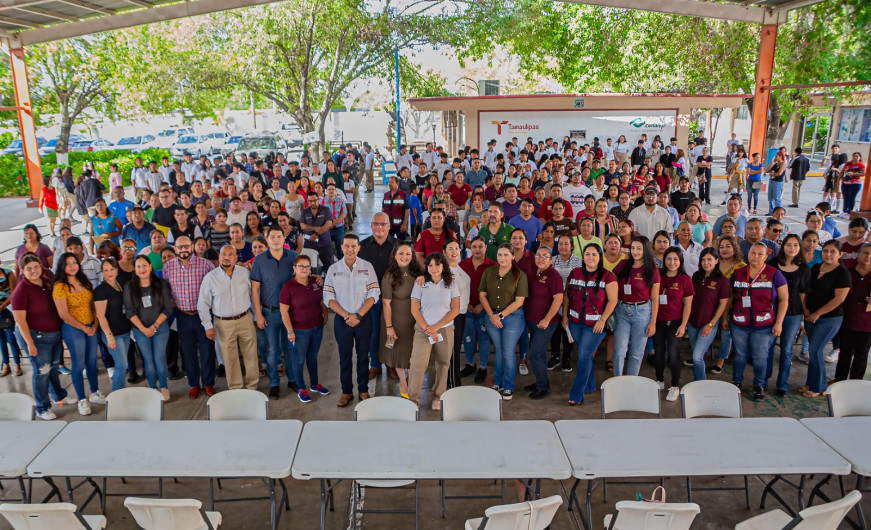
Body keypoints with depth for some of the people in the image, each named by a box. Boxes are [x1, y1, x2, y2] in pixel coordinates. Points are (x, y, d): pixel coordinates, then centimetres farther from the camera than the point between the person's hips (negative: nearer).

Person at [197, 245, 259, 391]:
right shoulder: (210, 277, -4)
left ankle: (252, 386, 24)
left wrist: (256, 318, 9)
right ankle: (235, 387, 25)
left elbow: (253, 296, 9)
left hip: (245, 319, 1)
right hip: (224, 324, -1)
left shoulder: (245, 272, 0)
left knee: (251, 355, 8)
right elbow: (203, 304, 1)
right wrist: (208, 326, -2)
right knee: (230, 358, 8)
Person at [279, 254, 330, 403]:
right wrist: (290, 331, -14)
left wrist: (325, 315, 7)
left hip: (317, 327, 5)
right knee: (299, 360, 10)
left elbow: (322, 300, 15)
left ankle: (314, 384, 37)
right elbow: (284, 311, -14)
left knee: (313, 357, 21)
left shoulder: (315, 282, -2)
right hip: (300, 331, -5)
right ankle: (301, 389, 26)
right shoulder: (288, 287, -16)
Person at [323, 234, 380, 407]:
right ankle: (346, 391, 21)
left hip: (363, 319, 0)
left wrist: (358, 315, -13)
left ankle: (363, 390, 22)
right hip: (342, 319, 1)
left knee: (363, 355, 8)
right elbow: (329, 297, -2)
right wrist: (346, 315, -13)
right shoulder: (333, 269, 1)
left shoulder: (367, 267, -1)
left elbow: (373, 294, -5)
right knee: (344, 356, 9)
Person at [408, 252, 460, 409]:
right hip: (423, 329, -1)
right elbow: (414, 310, 0)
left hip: (445, 330, 1)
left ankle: (438, 397, 22)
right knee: (418, 362, -13)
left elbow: (455, 310, -1)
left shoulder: (451, 285, 3)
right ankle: (413, 399, -6)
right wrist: (427, 329, -10)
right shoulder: (420, 284, 2)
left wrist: (436, 327, -10)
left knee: (443, 364, 6)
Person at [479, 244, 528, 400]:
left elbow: (519, 301, -10)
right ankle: (498, 383, 28)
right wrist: (491, 315, -8)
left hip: (512, 317, -3)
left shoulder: (520, 275, -8)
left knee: (508, 352, 2)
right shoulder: (488, 272, 3)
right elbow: (483, 295, 2)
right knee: (498, 351, 14)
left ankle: (508, 387, 17)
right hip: (492, 316, 3)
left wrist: (501, 315, -12)